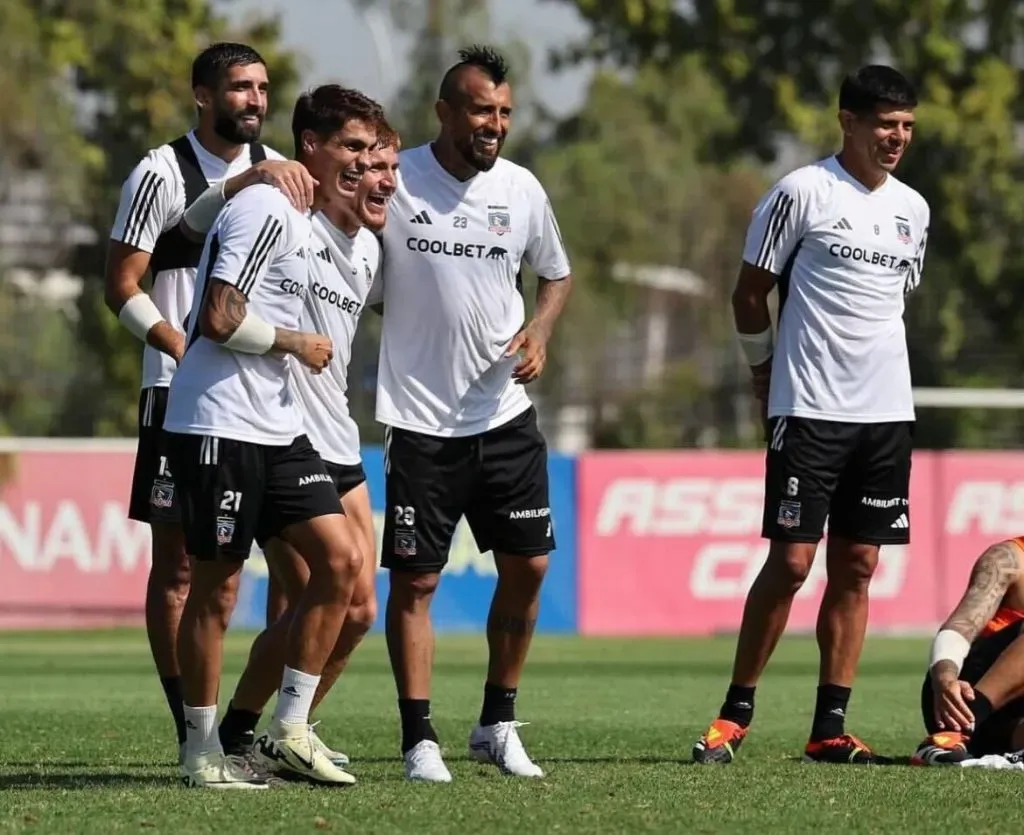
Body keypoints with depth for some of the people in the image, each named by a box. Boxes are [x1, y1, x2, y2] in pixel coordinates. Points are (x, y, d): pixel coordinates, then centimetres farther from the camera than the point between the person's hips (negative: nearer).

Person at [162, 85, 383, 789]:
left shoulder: (306, 221, 17)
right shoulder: (265, 209, -14)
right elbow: (219, 317, -21)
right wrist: (297, 344, -9)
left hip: (277, 428, 9)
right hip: (219, 426, -9)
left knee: (341, 559, 1)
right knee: (218, 585, -2)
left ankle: (292, 728, 8)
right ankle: (202, 752, 8)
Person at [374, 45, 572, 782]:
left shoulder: (522, 190, 3)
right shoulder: (394, 182, -9)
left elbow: (557, 274, 18)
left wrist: (539, 330, 0)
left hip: (505, 412, 4)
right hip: (420, 420, -4)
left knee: (528, 565, 6)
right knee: (415, 580, -2)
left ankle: (498, 724, 21)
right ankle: (419, 741, 5)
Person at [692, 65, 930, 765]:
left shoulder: (913, 209, 12)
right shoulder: (803, 193, -6)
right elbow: (750, 293, 1)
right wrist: (766, 372, 8)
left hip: (887, 412, 5)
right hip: (809, 410, -5)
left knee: (857, 566, 4)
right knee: (791, 560, -8)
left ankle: (830, 727, 7)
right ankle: (737, 713, 3)